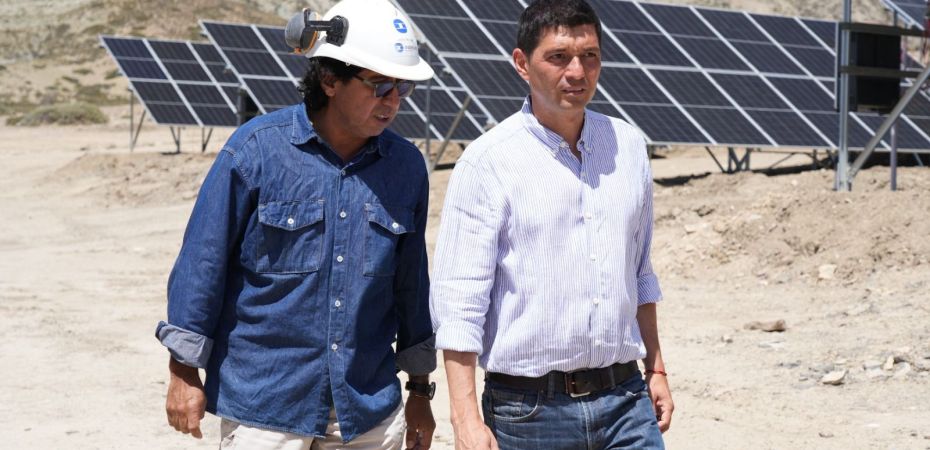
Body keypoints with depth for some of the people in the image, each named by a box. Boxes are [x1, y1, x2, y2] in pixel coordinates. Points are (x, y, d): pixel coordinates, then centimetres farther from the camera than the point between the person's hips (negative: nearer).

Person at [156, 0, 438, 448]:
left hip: (369, 411, 4)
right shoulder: (257, 148, -10)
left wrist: (419, 390, 15)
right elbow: (203, 261, -5)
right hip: (264, 407, -3)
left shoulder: (407, 166, 3)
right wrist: (185, 372, -4)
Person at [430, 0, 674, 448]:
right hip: (529, 407, -4)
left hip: (624, 398, 4)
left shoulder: (629, 146, 8)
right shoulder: (487, 160, -9)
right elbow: (457, 299, -11)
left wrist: (655, 368, 18)